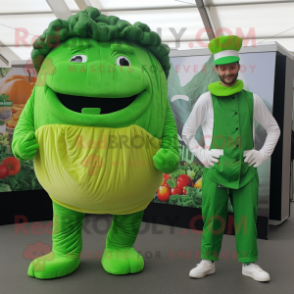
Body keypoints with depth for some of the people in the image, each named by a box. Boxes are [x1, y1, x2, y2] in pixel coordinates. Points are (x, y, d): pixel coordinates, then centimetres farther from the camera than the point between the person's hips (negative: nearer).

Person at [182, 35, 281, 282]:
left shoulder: (252, 99, 6)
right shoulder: (207, 99, 1)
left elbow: (274, 129, 17)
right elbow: (187, 133, 9)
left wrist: (263, 154, 6)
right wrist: (201, 154, -1)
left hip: (246, 169, 2)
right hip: (216, 169, -1)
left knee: (247, 217, 6)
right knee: (213, 217, 5)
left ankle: (249, 263, 20)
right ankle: (208, 262, 18)